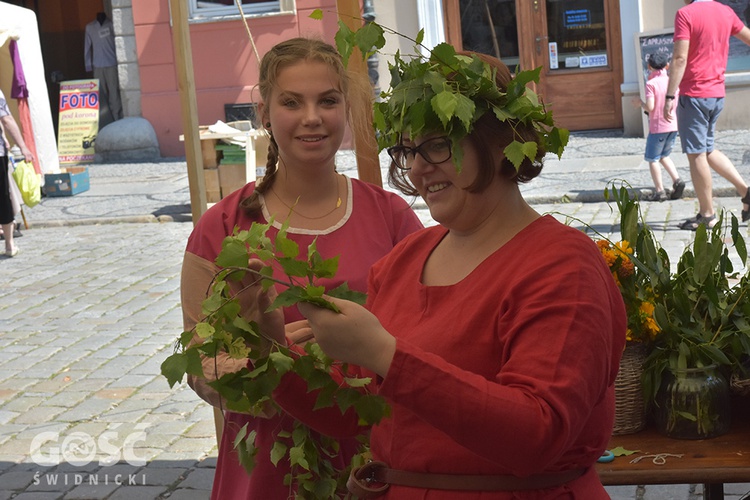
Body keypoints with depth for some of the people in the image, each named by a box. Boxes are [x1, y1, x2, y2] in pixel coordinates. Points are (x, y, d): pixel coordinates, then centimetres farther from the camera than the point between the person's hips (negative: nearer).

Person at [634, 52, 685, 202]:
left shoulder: (651, 84, -12)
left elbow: (650, 107, -18)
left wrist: (640, 102, 0)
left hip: (658, 127, -6)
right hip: (673, 126, 6)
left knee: (653, 159, 6)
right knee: (664, 155, 22)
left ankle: (659, 191, 1)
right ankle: (677, 180, 5)